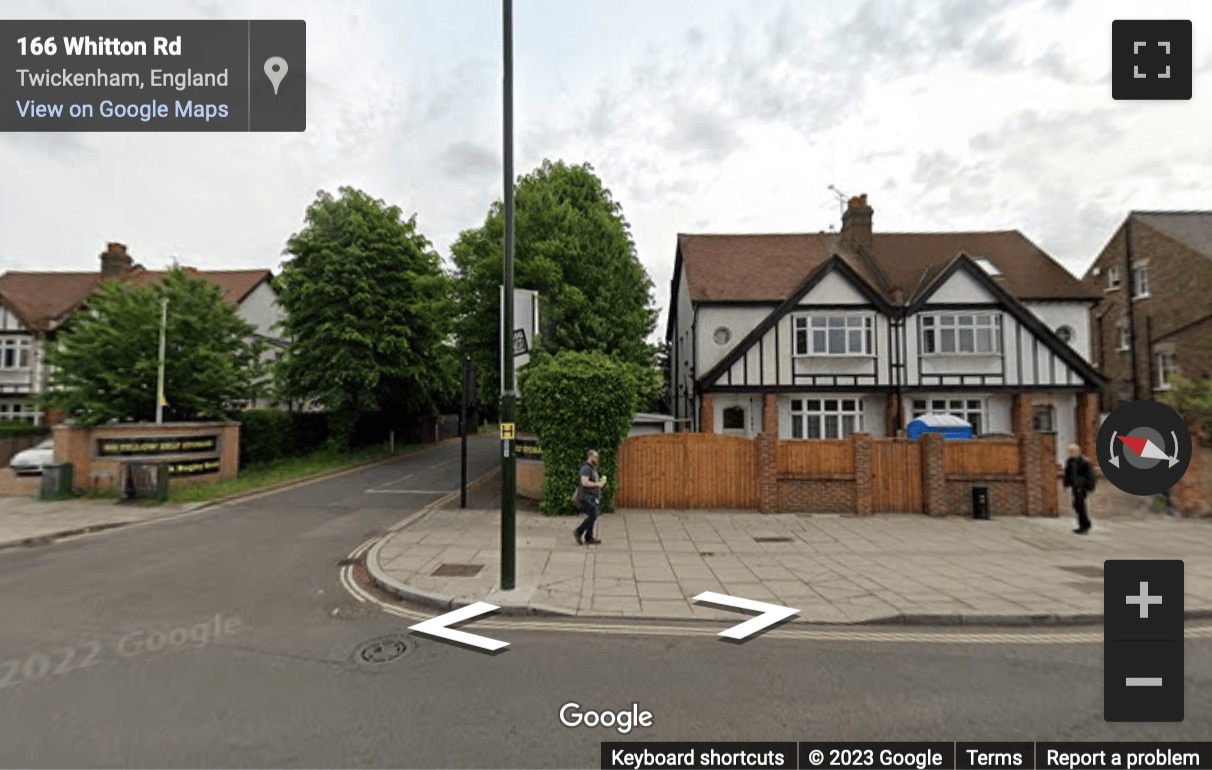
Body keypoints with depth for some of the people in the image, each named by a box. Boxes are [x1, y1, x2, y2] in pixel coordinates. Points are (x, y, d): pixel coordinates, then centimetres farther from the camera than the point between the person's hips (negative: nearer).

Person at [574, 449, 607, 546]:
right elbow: (584, 482, -25)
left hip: (593, 497, 10)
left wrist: (601, 480, 6)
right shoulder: (586, 468, -15)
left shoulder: (593, 468, 17)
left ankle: (588, 538, 11)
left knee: (592, 517, 7)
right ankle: (579, 532, 0)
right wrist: (598, 484, -19)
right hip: (588, 497, -10)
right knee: (593, 516, -11)